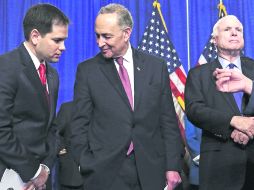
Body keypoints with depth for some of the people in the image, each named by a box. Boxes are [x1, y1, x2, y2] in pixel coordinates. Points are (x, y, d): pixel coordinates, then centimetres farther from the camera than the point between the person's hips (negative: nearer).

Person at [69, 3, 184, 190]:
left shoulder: (157, 66, 4)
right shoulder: (87, 70, 1)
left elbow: (168, 120, 4)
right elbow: (80, 124, 1)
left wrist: (173, 166, 0)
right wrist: (87, 167, -5)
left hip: (152, 171, 2)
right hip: (105, 174, -1)